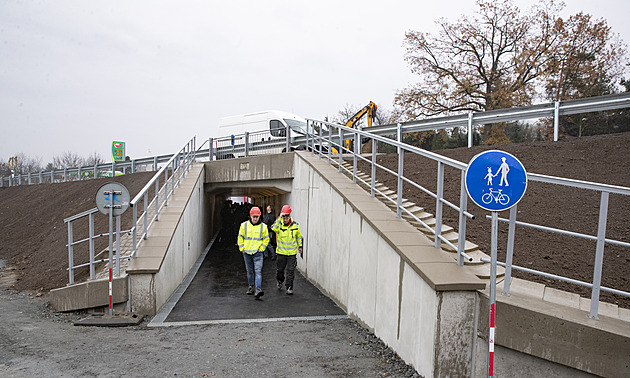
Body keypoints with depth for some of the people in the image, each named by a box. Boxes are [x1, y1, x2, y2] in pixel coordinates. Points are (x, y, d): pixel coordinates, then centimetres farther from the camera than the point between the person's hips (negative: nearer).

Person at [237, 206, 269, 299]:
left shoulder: (263, 227, -2)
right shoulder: (244, 225, 0)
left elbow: (266, 239, 7)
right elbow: (240, 238, 9)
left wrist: (261, 249, -3)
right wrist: (242, 248, 2)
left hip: (257, 253, -2)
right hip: (247, 253, 2)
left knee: (258, 271, -12)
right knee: (249, 271, 14)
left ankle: (258, 289, -17)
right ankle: (251, 287, 29)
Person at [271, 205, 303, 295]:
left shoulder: (295, 225, -2)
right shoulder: (279, 224, -8)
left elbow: (298, 236, 14)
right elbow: (274, 229, -32)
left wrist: (299, 246, 18)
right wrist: (279, 218, -31)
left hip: (292, 252, 0)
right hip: (281, 252, 0)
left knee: (290, 271, -1)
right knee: (279, 270, 13)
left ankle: (289, 287, 7)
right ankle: (280, 281, 41)